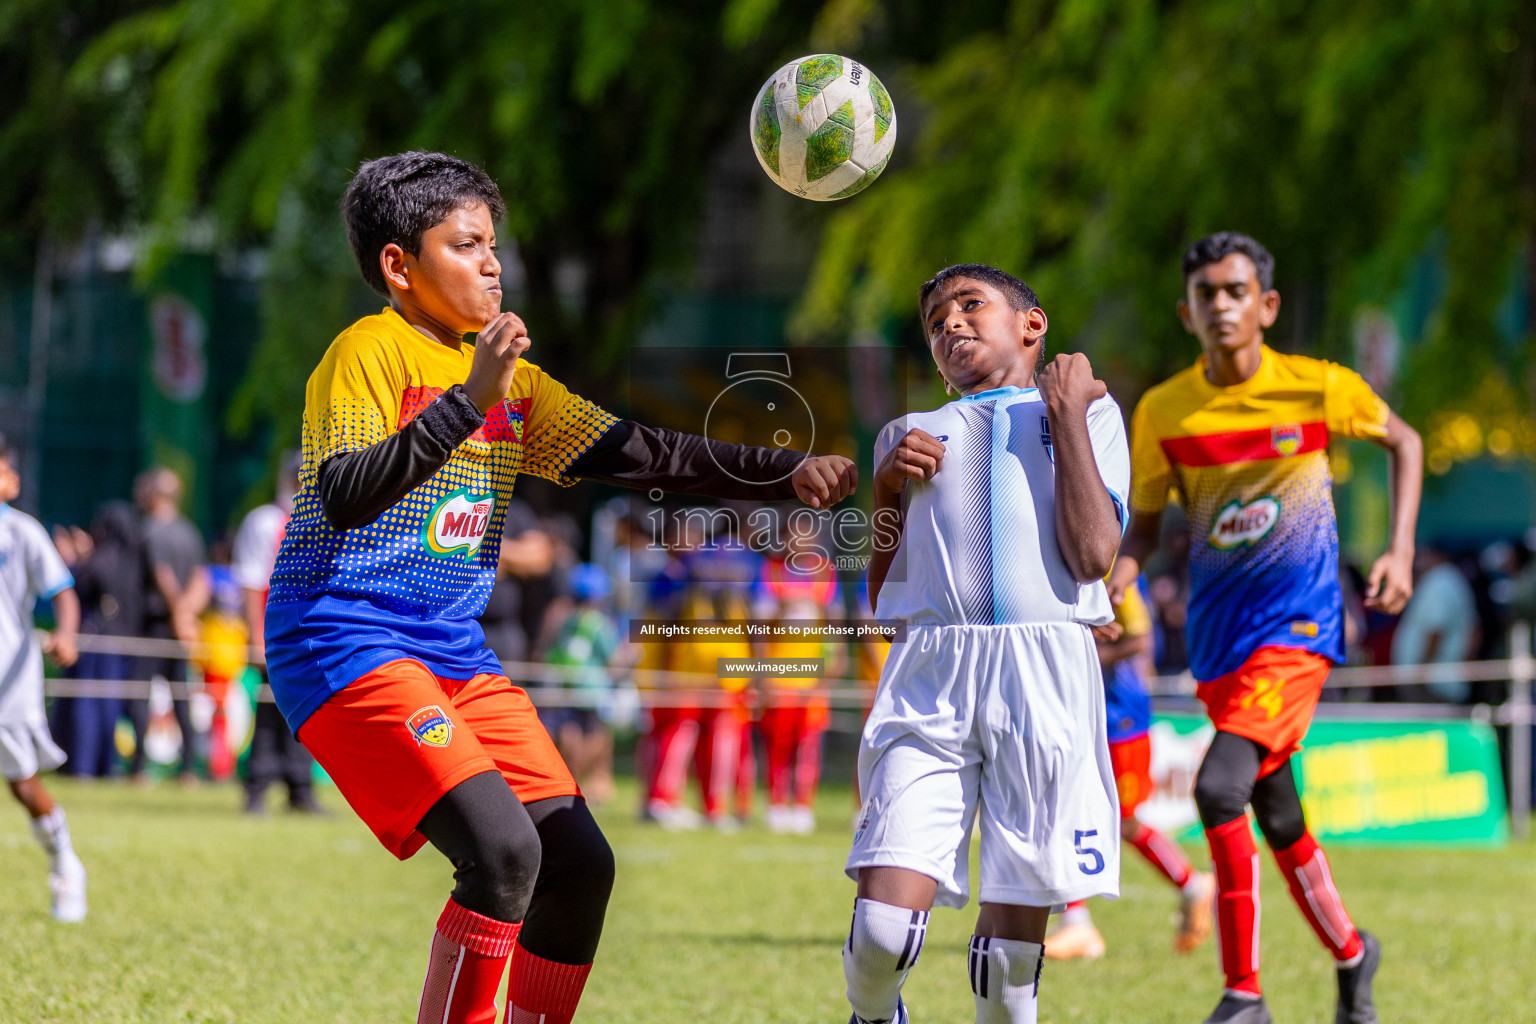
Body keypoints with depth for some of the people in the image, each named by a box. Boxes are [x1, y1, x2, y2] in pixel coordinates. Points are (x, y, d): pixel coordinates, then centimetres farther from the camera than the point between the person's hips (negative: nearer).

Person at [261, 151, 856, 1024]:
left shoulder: (513, 380, 16)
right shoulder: (371, 353, -8)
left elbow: (641, 454, 16)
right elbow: (345, 496, -23)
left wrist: (787, 474, 7)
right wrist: (468, 401, -29)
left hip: (457, 656, 8)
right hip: (346, 645, -8)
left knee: (580, 862, 0)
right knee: (503, 847, -24)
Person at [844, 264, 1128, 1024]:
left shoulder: (1089, 413, 17)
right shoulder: (913, 435, 23)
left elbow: (1092, 555, 0)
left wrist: (1068, 417, 3)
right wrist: (887, 490, 7)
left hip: (1044, 675, -1)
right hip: (930, 681, 1)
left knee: (1015, 929, -2)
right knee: (883, 927, -12)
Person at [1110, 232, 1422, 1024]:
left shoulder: (1320, 389, -8)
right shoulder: (1161, 412, -2)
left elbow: (1402, 440, 10)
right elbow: (1145, 525, 9)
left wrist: (1400, 552, 0)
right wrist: (1114, 580, -12)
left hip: (1299, 627, -4)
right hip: (1218, 634, 4)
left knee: (1219, 786, -23)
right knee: (1277, 821, 14)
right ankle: (1350, 954, 40)